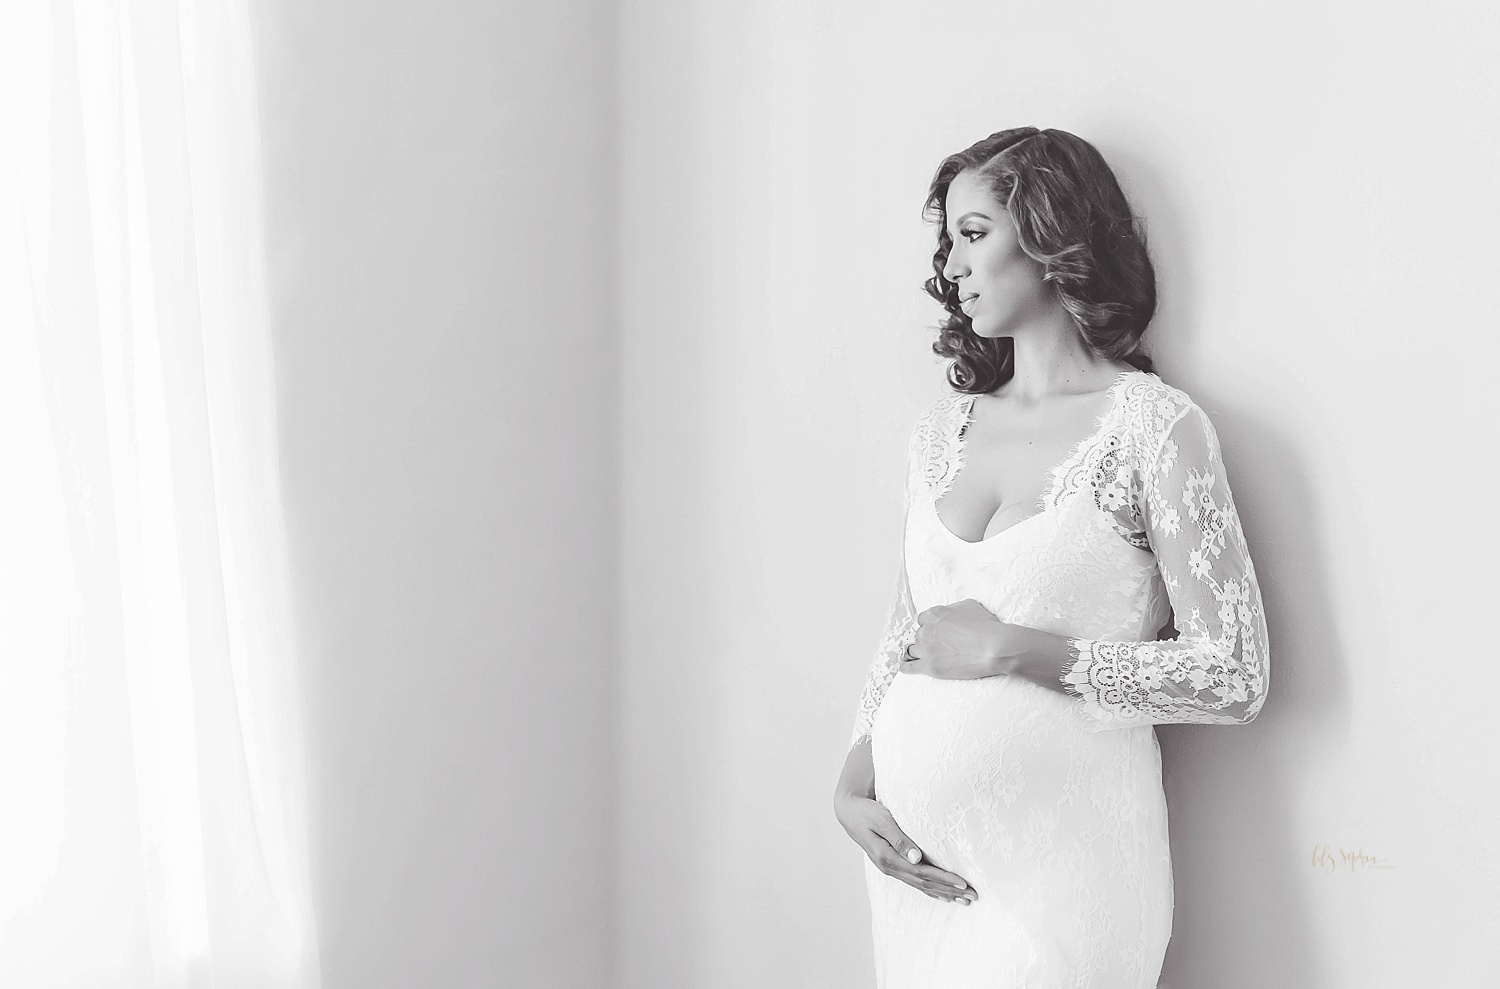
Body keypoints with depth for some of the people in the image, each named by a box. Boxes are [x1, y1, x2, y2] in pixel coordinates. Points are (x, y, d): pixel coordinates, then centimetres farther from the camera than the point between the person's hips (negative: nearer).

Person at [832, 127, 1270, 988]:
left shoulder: (1153, 426, -9)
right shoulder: (944, 429, 8)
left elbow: (1235, 676, -13)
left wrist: (1013, 649, -15)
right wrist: (856, 779, -1)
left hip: (1059, 855, -5)